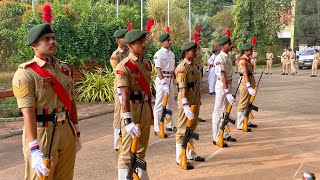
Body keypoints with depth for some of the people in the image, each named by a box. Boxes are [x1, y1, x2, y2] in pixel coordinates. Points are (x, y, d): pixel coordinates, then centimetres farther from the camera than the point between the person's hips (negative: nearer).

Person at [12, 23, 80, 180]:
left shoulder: (65, 69, 7)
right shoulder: (25, 73, -13)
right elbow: (28, 112, -21)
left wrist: (77, 132, 16)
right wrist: (35, 150, -27)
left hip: (67, 133, 6)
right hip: (41, 135, -6)